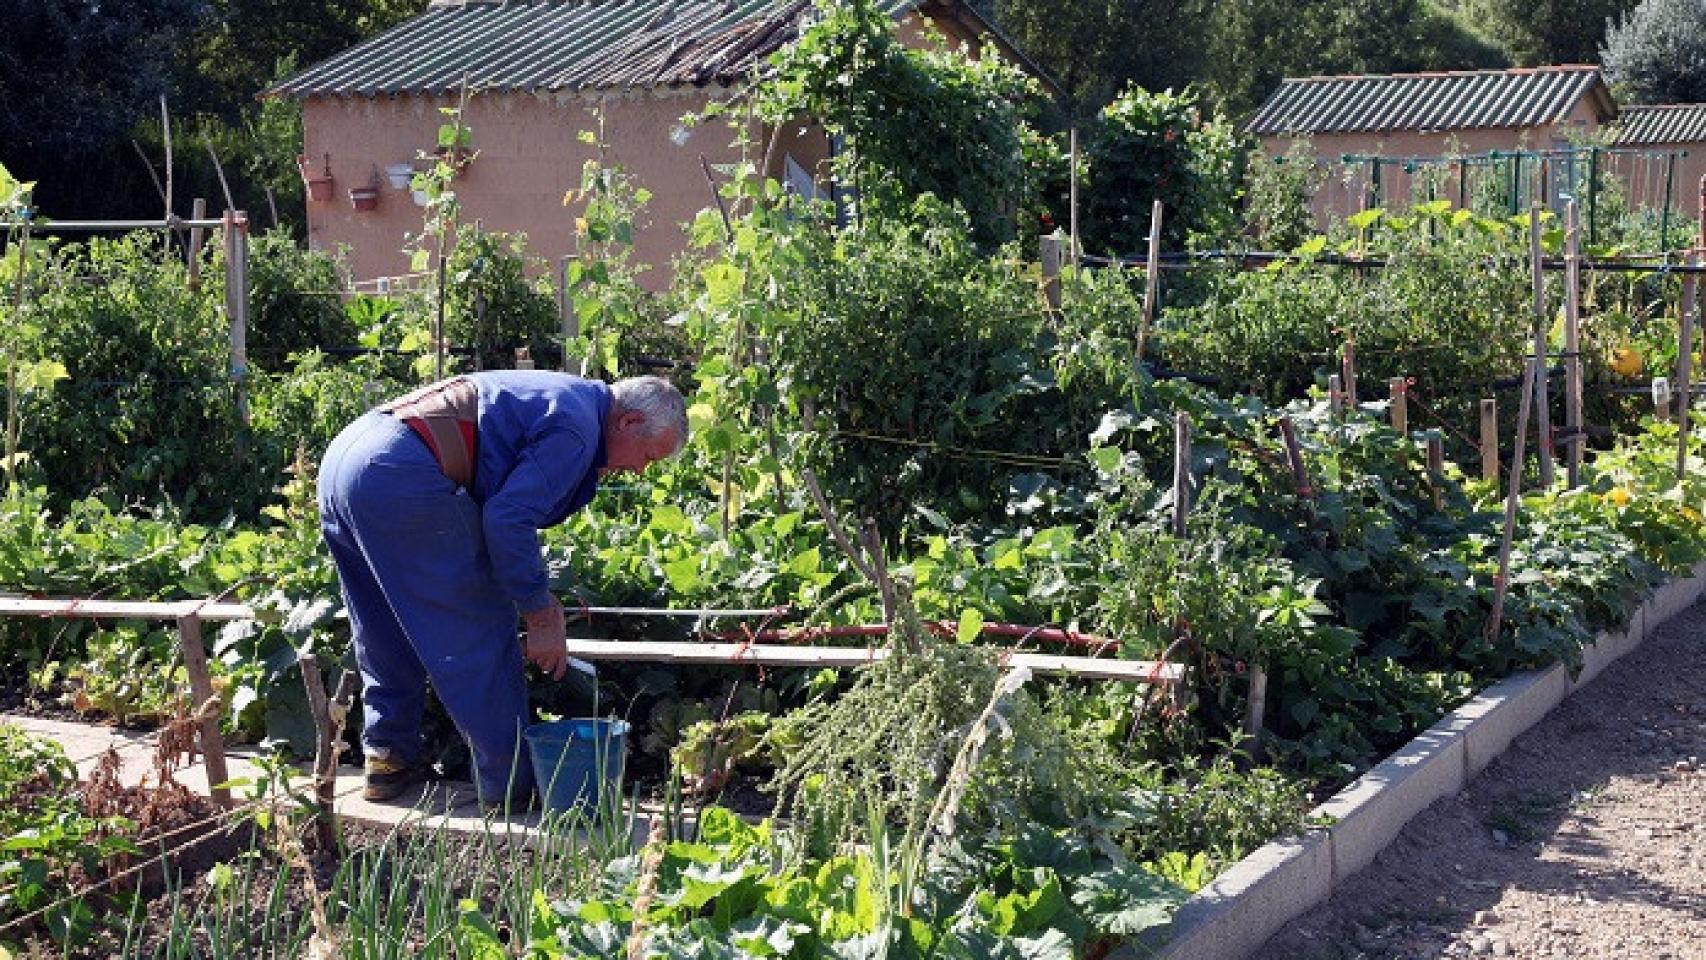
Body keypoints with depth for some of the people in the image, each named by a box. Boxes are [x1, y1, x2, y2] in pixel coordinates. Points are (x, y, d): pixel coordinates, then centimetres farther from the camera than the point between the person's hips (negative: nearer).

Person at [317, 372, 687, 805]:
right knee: (479, 632, 1)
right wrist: (540, 617, -6)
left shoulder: (566, 395, 25)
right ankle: (511, 782, 8)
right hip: (401, 478, -10)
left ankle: (389, 757, 30)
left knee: (388, 637, 23)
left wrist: (537, 597, 30)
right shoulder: (577, 428, -6)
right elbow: (507, 520, -15)